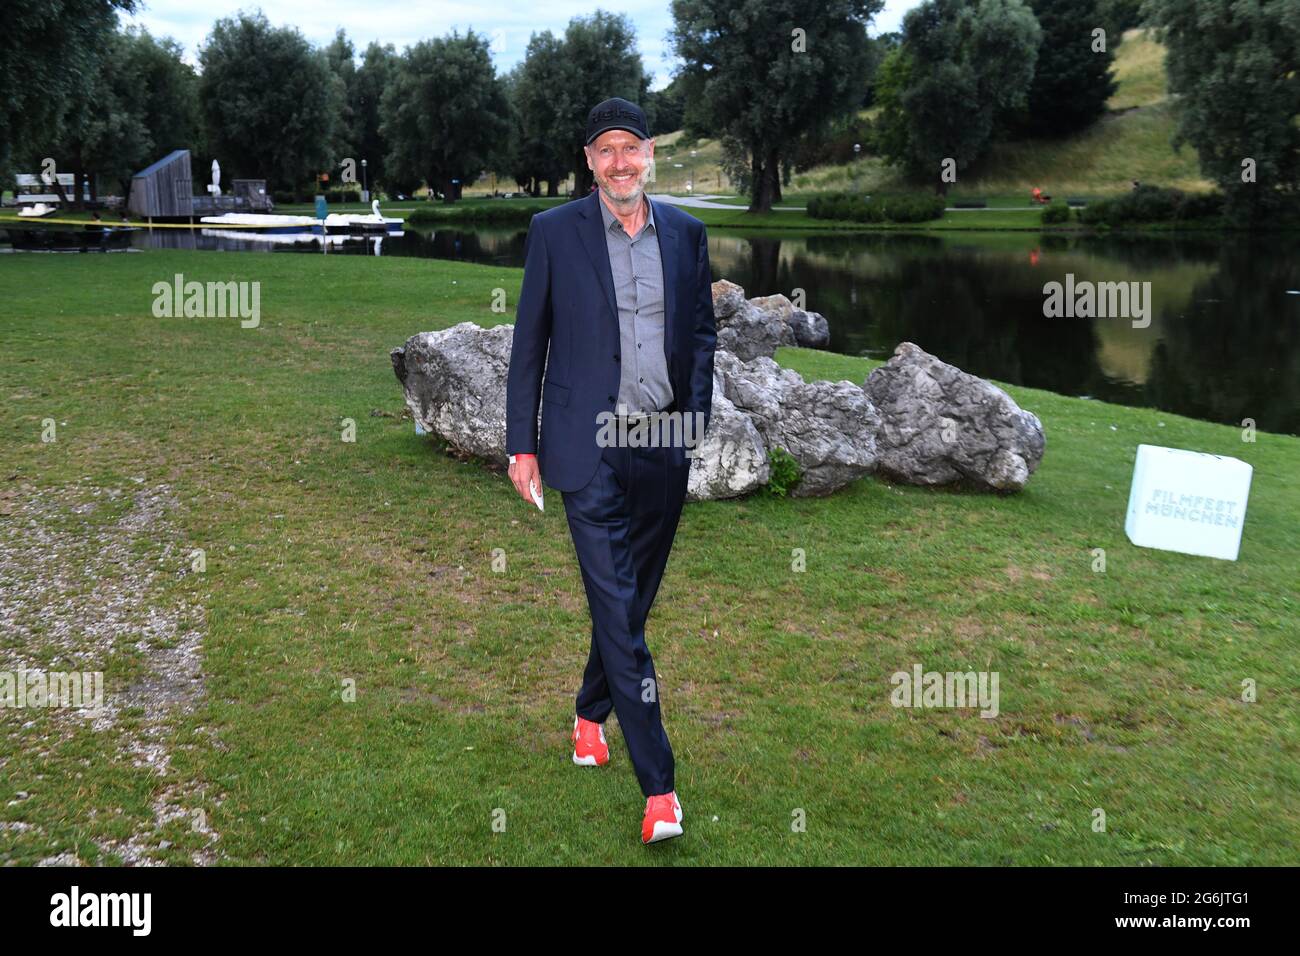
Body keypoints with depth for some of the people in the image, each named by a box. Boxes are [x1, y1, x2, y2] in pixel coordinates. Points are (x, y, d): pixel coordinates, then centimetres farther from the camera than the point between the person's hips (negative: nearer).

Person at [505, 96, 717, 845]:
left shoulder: (687, 233, 7)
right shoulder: (554, 232, -1)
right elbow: (529, 343, 1)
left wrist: (697, 416, 5)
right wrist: (523, 443, 0)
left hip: (665, 446, 4)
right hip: (590, 447, -4)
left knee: (632, 598, 15)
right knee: (618, 606, -6)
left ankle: (590, 713, 40)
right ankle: (659, 784, -1)